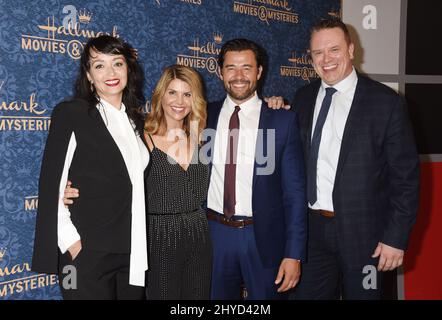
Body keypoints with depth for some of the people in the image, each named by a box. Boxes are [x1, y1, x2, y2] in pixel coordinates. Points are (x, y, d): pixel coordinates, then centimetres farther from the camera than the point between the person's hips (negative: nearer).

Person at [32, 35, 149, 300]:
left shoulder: (136, 121, 13)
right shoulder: (70, 113, -5)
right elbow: (52, 185, -8)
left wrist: (141, 246, 8)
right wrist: (70, 241, -13)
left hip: (135, 254, 6)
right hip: (87, 253, -5)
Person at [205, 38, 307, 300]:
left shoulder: (283, 120, -5)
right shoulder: (205, 116, 2)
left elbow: (295, 191, -5)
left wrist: (294, 254, -9)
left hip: (264, 237, -2)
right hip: (214, 234, 2)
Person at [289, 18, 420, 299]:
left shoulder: (386, 102, -8)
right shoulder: (303, 98, 6)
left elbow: (406, 175, -8)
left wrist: (396, 237, -11)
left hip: (362, 233, -3)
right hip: (311, 229, 4)